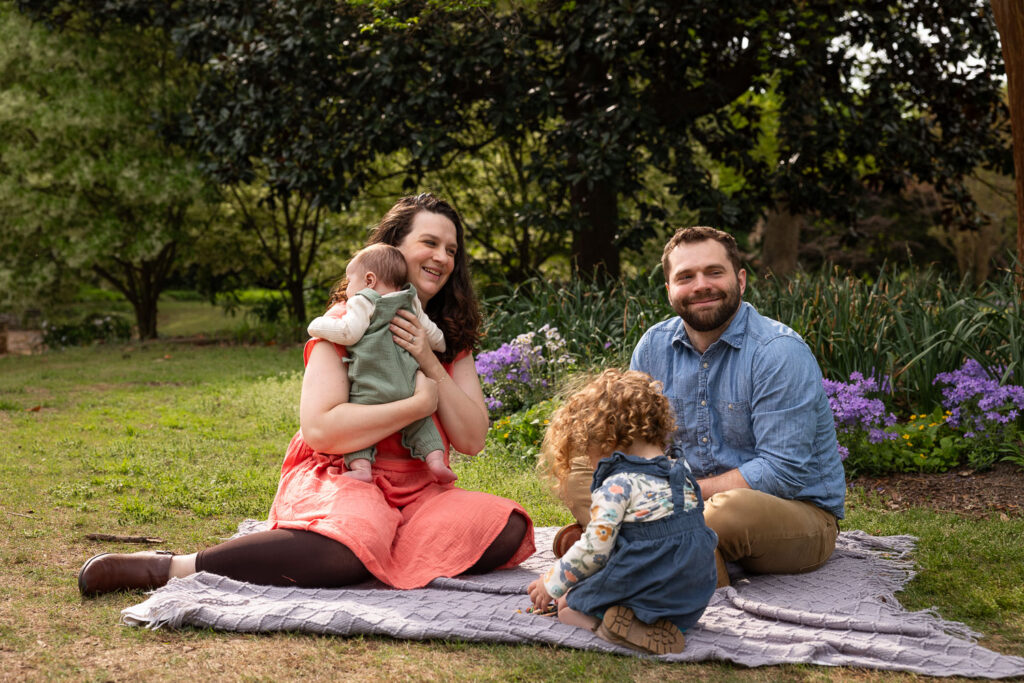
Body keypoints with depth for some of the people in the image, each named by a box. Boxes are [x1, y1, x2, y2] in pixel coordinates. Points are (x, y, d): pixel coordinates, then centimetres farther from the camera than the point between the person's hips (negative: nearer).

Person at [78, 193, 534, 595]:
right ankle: (170, 568, -32)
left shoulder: (452, 340, 14)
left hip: (417, 492, 6)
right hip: (338, 481, -6)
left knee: (508, 530, -22)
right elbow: (320, 429, -17)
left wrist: (430, 364, -8)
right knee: (356, 537, -41)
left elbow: (471, 439, 4)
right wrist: (419, 404, -16)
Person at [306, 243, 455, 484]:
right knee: (420, 423, 19)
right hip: (408, 390, 5)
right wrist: (441, 345, 47)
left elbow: (348, 333, -10)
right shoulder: (411, 304, 19)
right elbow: (433, 335, 25)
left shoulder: (364, 303, 1)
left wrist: (317, 325, 3)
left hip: (371, 392, -5)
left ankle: (361, 467, -15)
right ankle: (436, 460, 3)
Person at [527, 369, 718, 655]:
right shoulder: (682, 470, 9)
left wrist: (551, 583, 2)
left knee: (569, 605, 9)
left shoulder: (619, 484, -14)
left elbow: (594, 548, -14)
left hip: (649, 593, -7)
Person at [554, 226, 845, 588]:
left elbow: (782, 472, -21)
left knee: (730, 509, -41)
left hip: (802, 511, -7)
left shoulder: (780, 352, -17)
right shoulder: (654, 345, 2)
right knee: (583, 484, -10)